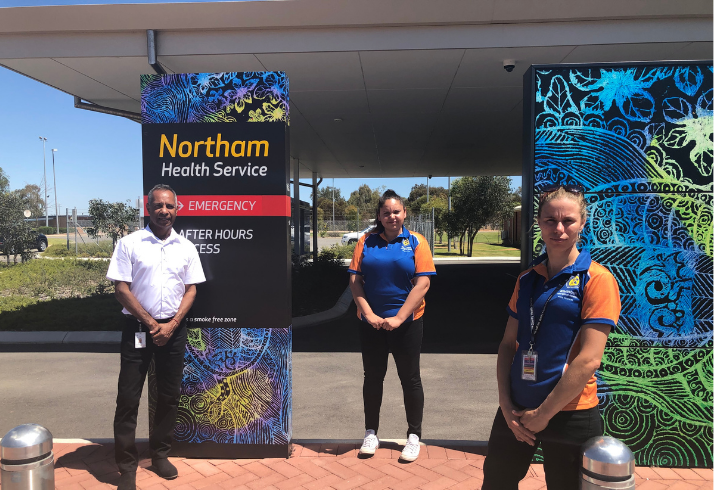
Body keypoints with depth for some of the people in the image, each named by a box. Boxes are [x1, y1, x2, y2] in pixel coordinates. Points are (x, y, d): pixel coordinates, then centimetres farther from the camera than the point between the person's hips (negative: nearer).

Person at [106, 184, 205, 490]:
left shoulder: (186, 247, 5)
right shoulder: (130, 244, -3)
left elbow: (191, 290, 5)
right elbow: (121, 288, -7)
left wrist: (171, 325, -8)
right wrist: (151, 324, -11)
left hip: (173, 330, 3)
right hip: (138, 328, -2)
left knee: (169, 396, 10)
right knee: (128, 397, 1)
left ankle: (160, 454, 27)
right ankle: (126, 465, 13)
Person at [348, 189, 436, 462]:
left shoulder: (415, 242, -2)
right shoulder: (366, 242, 3)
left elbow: (422, 283, -9)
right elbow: (355, 280, 0)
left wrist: (398, 318, -14)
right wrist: (368, 313, -11)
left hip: (406, 322, -2)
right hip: (371, 323, 2)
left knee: (410, 379, 7)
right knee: (372, 377, 12)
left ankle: (414, 436, 22)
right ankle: (371, 433, 27)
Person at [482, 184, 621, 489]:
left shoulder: (596, 279, -11)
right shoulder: (527, 280, 6)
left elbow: (589, 359, -17)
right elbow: (508, 344, 6)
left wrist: (544, 413, -14)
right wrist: (506, 404, -4)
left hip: (570, 415, -5)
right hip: (517, 411, 5)